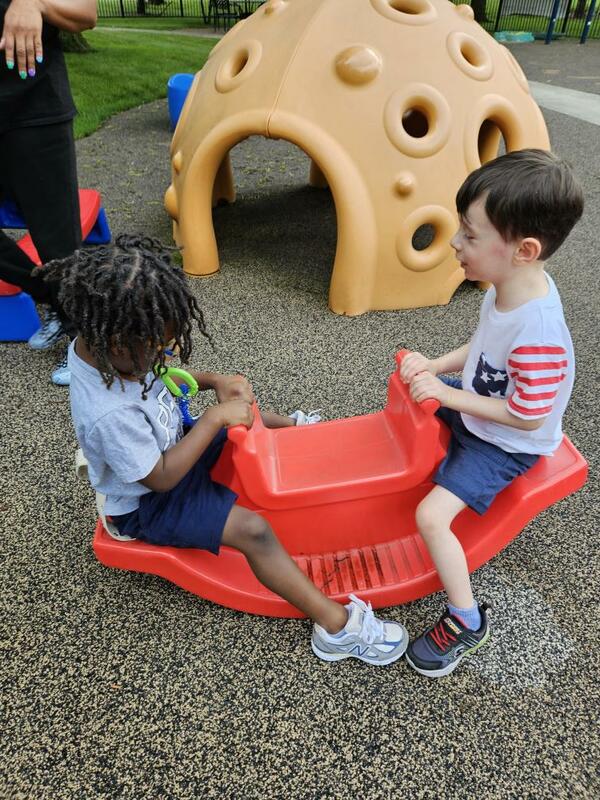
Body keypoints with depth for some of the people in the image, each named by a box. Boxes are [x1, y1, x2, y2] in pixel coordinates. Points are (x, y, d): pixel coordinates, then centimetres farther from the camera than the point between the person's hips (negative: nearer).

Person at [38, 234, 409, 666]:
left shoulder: (97, 343, -15)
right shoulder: (109, 415, -40)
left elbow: (160, 376, 4)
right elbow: (161, 478, -28)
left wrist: (214, 382, -13)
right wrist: (216, 418, -30)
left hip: (171, 449, 8)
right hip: (149, 504, -8)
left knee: (257, 422, 11)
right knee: (253, 529, -21)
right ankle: (338, 627, -12)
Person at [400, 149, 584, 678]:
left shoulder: (538, 335, -39)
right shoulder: (508, 286, -12)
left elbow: (527, 417, -29)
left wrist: (448, 394, -25)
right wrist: (436, 366, -10)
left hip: (507, 443, -9)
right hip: (473, 405, 9)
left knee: (432, 516, -17)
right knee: (411, 393, 22)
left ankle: (467, 623, 6)